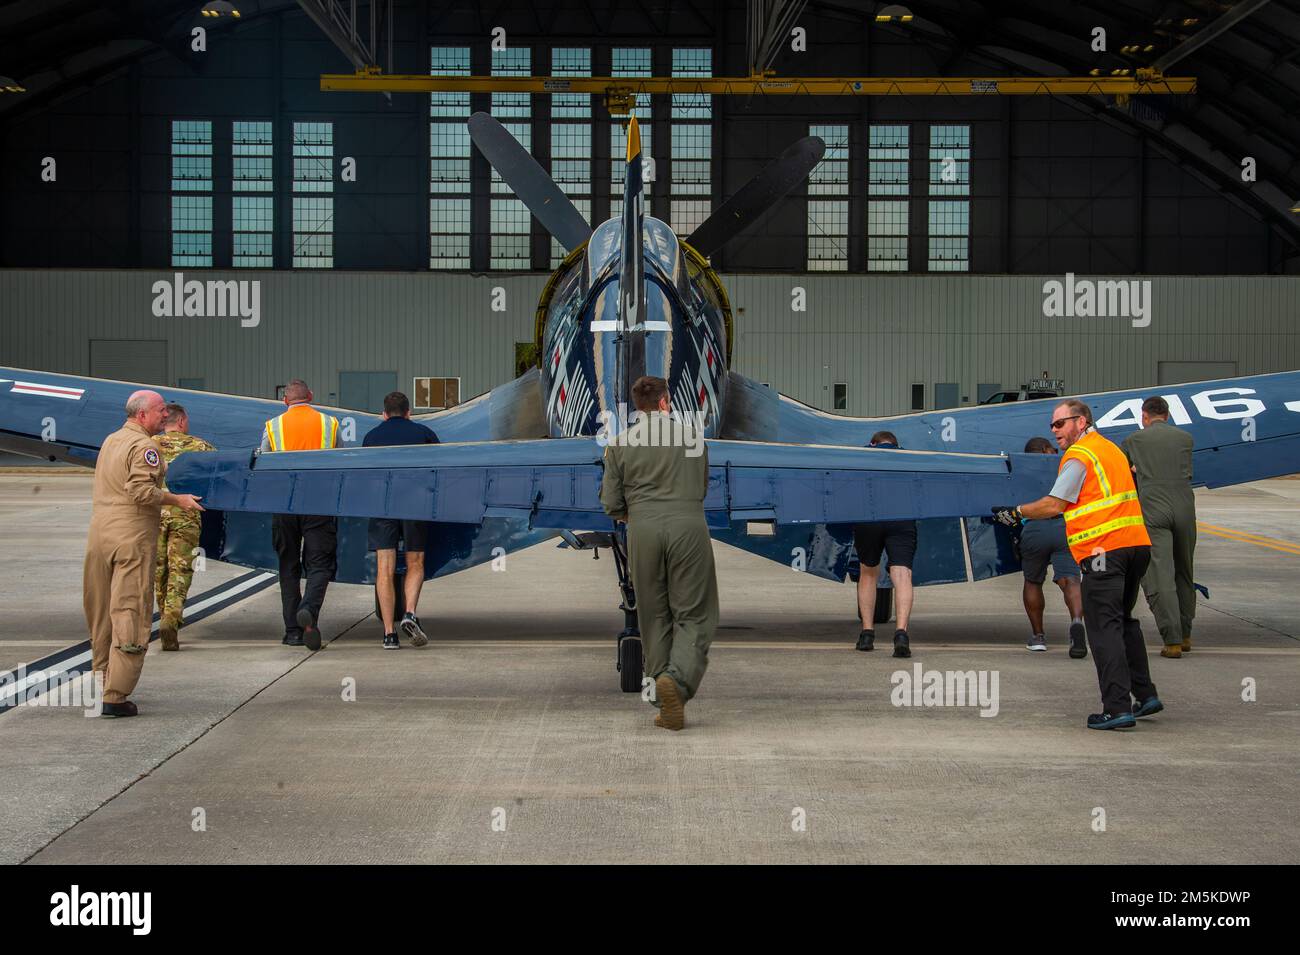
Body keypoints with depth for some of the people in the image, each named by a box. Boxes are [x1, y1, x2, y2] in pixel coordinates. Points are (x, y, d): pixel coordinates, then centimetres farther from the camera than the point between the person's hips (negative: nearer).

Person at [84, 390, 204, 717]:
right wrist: (177, 500, -11)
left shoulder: (111, 440, 17)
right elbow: (141, 490, -22)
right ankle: (115, 696, -9)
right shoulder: (144, 446, -11)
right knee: (130, 613, -7)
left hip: (99, 533, 9)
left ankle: (102, 675, 31)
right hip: (132, 537, -9)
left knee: (101, 610, 18)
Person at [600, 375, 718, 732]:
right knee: (694, 615, 3)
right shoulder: (692, 437, 7)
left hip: (644, 531, 1)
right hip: (689, 527, -1)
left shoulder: (620, 444, 5)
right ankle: (677, 678, -22)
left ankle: (667, 705, 8)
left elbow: (612, 504, 5)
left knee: (655, 617, 10)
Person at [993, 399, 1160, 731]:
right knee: (1124, 622, 20)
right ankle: (1145, 695, 20)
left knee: (1104, 627, -8)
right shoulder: (1110, 449, 22)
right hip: (1136, 544, 9)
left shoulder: (1078, 456, -6)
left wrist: (1016, 513, 6)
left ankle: (1117, 708, -13)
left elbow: (1053, 505, -7)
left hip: (1104, 550, -9)